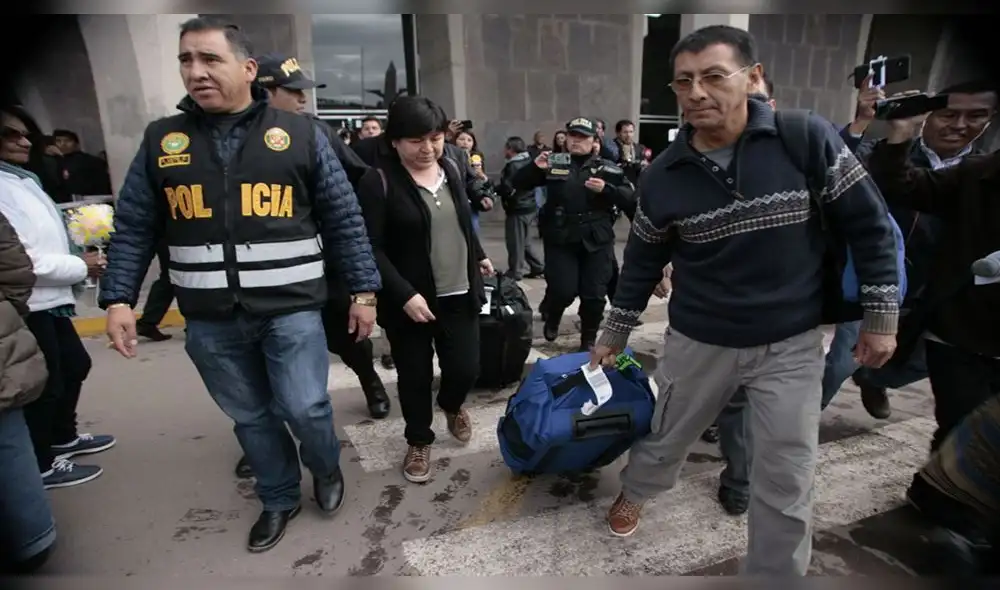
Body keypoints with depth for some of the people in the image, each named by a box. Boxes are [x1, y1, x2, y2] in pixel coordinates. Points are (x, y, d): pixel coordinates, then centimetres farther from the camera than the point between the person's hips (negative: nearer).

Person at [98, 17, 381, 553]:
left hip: (291, 309, -2)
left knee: (305, 409, -1)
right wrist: (118, 298, 1)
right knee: (250, 418, 14)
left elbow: (344, 219, -1)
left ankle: (327, 469, 34)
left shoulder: (300, 135, -1)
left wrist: (363, 289, -3)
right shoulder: (161, 140, 5)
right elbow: (133, 228, 9)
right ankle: (279, 499, 38)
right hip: (210, 320, 3)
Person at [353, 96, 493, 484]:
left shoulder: (451, 169, 6)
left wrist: (479, 256, 29)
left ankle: (452, 406, 43)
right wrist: (404, 294, -22)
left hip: (460, 294, 5)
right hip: (410, 300, -4)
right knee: (415, 377, 9)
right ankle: (419, 441, 34)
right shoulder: (379, 182, -12)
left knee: (465, 369, 7)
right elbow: (371, 248, -15)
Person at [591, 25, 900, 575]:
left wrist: (881, 314, -3)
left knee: (787, 482, 9)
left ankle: (775, 571, 35)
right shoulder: (663, 175, -9)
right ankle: (633, 493, 52)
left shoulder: (809, 139, -13)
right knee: (665, 441, 20)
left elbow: (869, 224, -3)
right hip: (697, 342, 1)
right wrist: (614, 333, 8)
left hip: (790, 344, 0)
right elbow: (642, 261, 2)